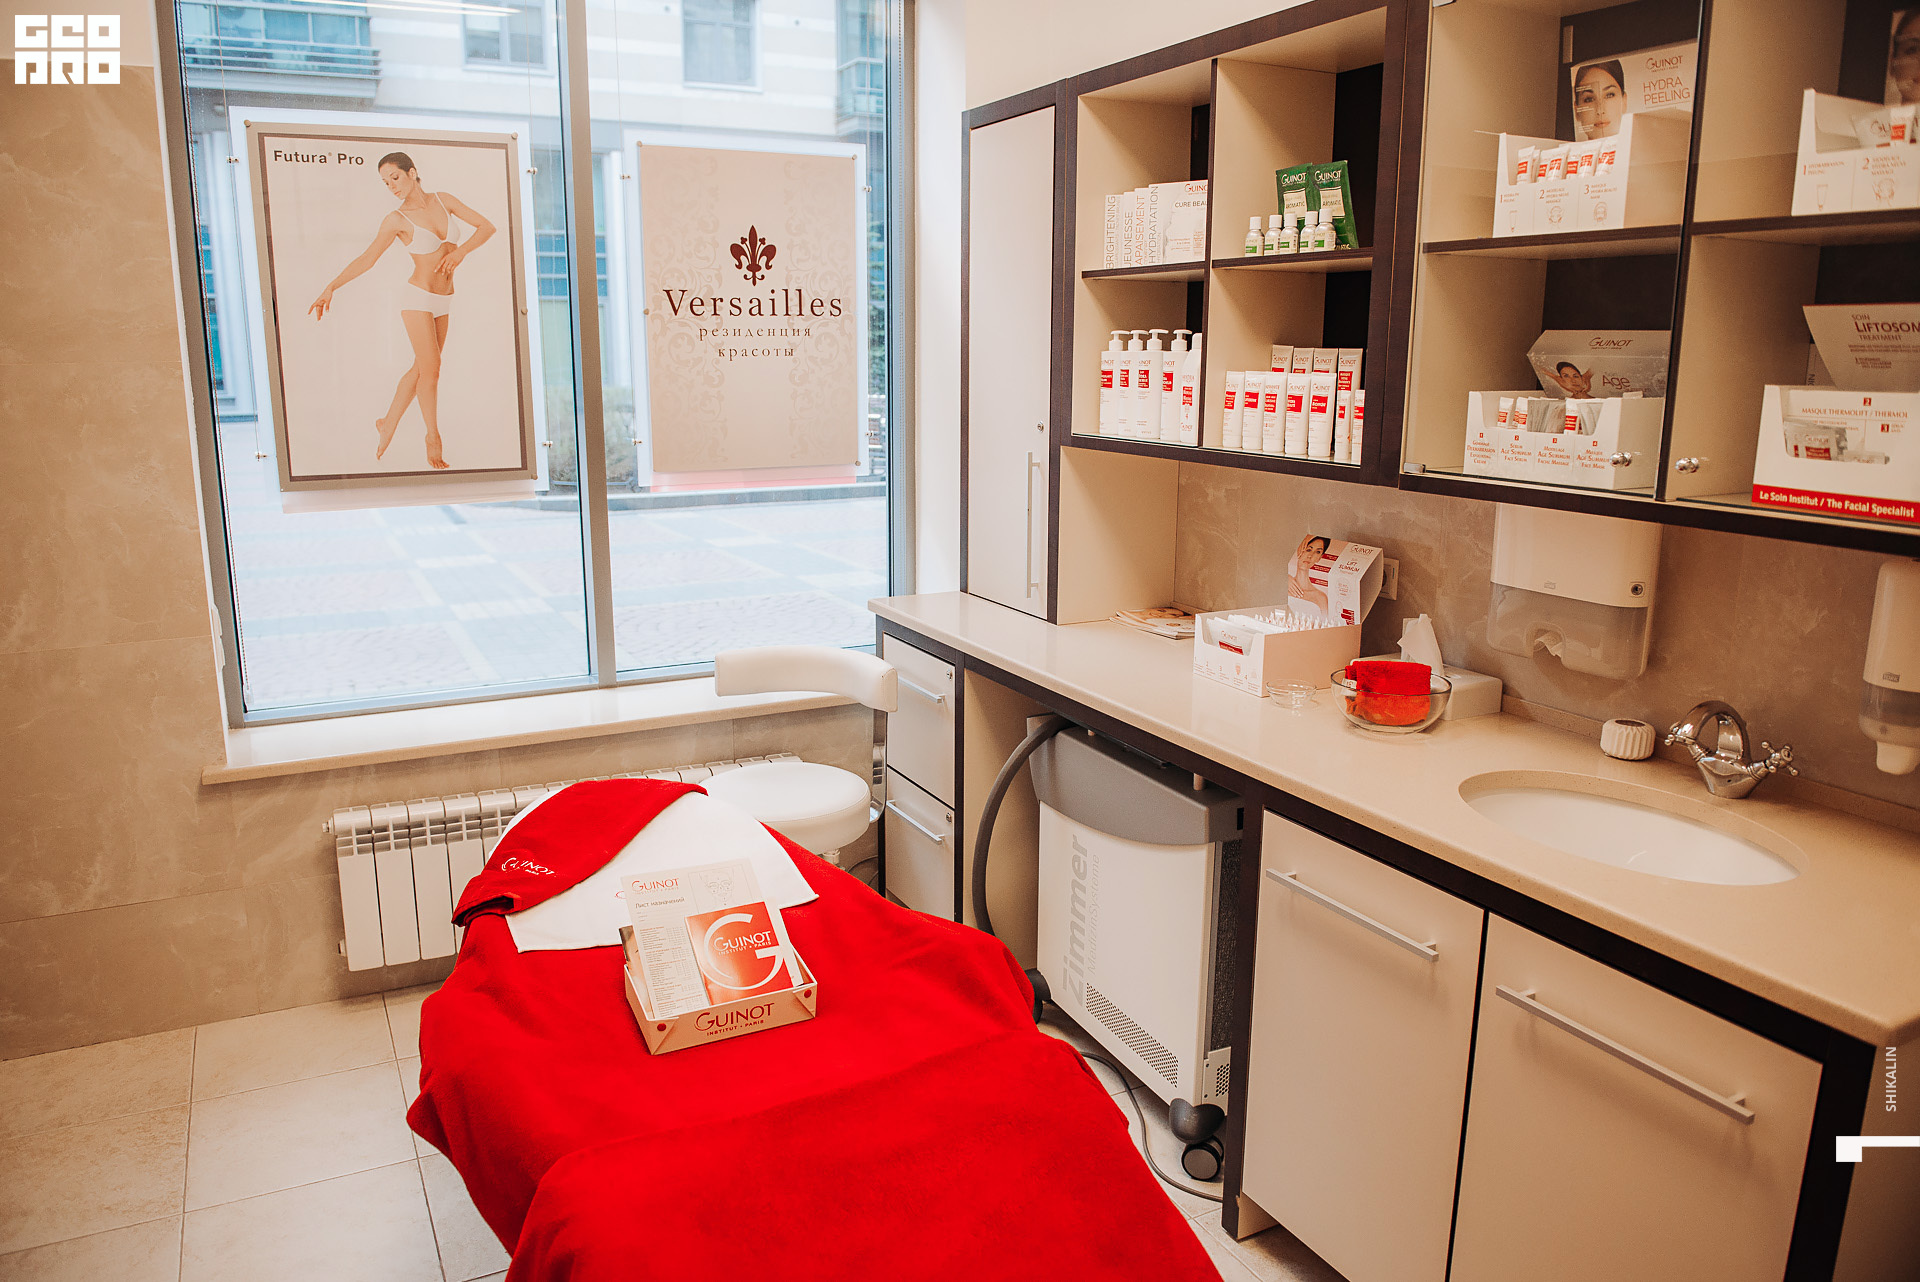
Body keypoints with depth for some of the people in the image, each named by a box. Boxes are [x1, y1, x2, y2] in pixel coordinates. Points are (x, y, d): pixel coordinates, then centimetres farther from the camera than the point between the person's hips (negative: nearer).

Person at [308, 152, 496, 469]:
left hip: (443, 301, 5)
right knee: (431, 369, -8)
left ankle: (388, 424, 28)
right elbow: (366, 259, -7)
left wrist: (460, 251, -15)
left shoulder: (443, 199, 2)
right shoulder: (395, 220, -7)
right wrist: (330, 287, -14)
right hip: (418, 297, -5)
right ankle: (433, 437, 9)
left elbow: (487, 227, 0)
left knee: (421, 369, 11)